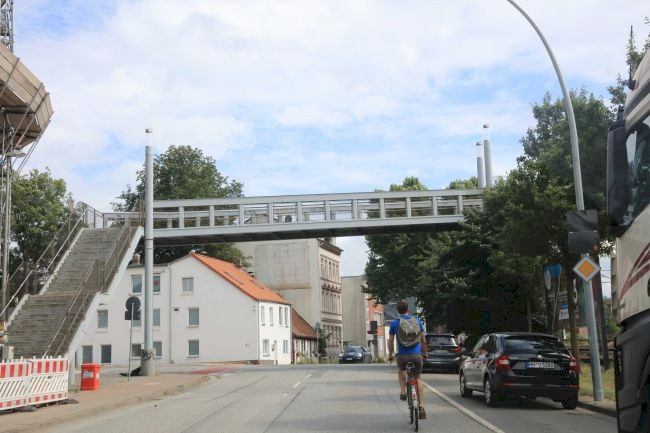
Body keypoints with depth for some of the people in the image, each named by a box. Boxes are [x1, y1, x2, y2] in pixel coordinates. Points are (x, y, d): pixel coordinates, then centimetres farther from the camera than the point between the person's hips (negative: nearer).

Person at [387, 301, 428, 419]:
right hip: (417, 355, 1)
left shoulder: (394, 323, 1)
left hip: (402, 356, -1)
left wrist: (390, 355, 18)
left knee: (400, 370, 33)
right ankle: (421, 407, 6)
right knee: (418, 378, 17)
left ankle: (403, 392, 17)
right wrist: (425, 353, 26)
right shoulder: (417, 321, 6)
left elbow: (390, 342, 4)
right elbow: (423, 340, 12)